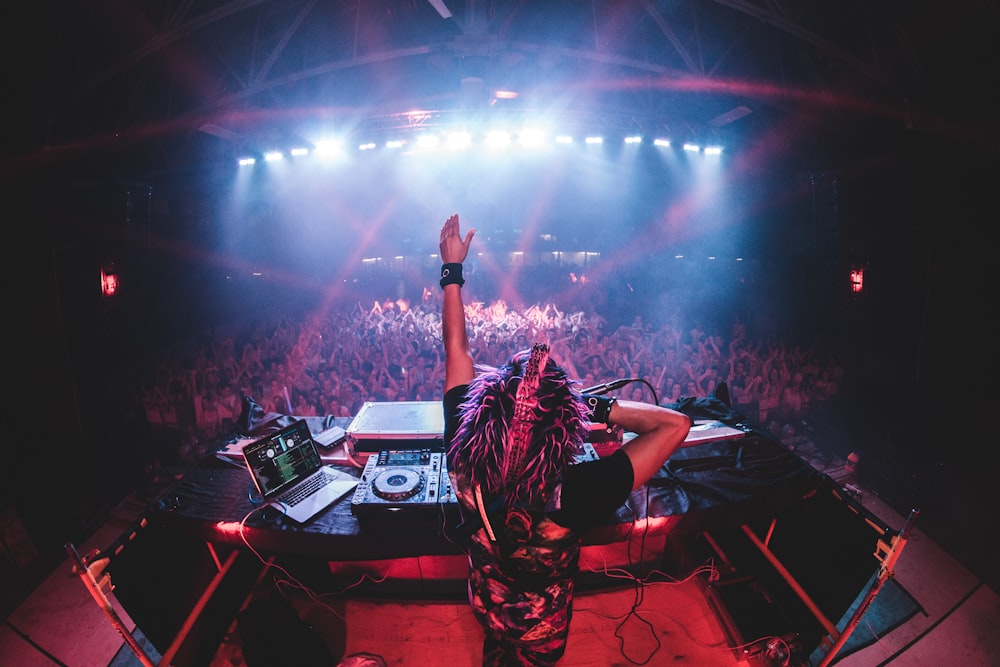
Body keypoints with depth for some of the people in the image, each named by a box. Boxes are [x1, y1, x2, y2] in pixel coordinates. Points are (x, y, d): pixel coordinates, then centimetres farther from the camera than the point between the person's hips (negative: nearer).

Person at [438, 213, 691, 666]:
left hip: (486, 602, 2)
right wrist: (598, 407, -36)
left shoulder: (464, 463, -36)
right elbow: (676, 424, -36)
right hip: (540, 623, -2)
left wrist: (452, 269, -16)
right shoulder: (576, 495, -45)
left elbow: (456, 349, -24)